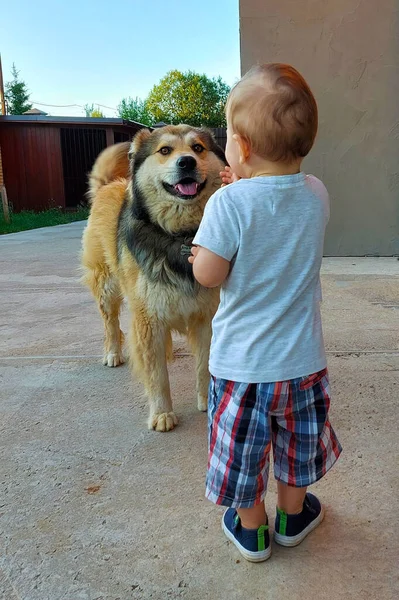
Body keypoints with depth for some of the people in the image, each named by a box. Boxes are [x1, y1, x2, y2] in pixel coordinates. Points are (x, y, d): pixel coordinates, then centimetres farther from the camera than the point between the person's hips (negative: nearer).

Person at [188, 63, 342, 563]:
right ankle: (292, 517, 47)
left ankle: (251, 531, 39)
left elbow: (208, 275, -17)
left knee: (242, 449, 18)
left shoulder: (229, 203, -21)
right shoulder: (317, 195, -5)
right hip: (301, 359, 4)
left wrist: (199, 244, 1)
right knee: (297, 443, 25)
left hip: (241, 362, -4)